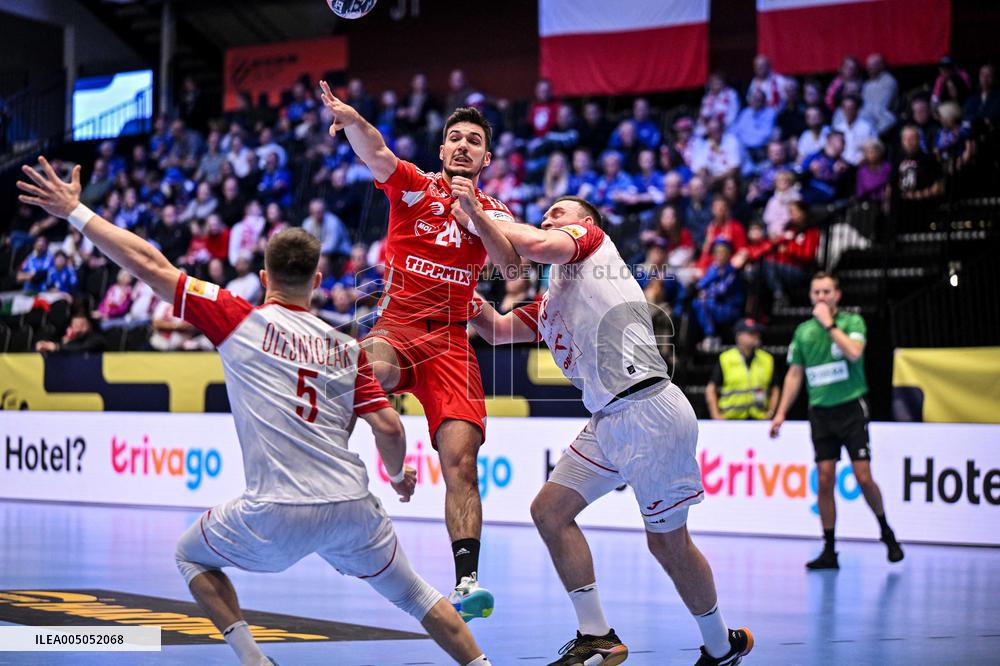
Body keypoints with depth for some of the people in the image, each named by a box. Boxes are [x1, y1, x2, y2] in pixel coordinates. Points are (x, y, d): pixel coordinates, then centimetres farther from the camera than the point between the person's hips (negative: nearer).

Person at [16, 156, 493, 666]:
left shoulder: (241, 320, 2)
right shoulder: (346, 348, 11)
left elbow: (150, 265, 1)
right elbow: (389, 428, 4)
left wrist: (75, 212, 8)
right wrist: (399, 474, 26)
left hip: (278, 514, -3)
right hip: (352, 505, 3)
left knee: (192, 555, 23)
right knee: (413, 593, 20)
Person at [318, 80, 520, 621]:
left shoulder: (494, 212, 17)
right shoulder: (413, 185, 10)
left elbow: (513, 265, -3)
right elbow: (375, 154, -12)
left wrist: (473, 210, -12)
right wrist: (350, 119, -33)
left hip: (451, 341, 2)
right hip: (395, 327, -2)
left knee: (461, 463, -13)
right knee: (372, 370, -41)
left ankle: (466, 580, -17)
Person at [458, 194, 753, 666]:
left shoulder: (594, 240, 5)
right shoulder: (550, 306, 25)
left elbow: (537, 246, -12)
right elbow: (497, 329, 14)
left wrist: (480, 217, 2)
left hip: (650, 412, -9)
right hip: (607, 424, 9)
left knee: (668, 542, 1)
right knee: (550, 510, 2)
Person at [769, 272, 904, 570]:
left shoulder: (853, 321, -2)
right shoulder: (803, 331, 10)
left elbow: (854, 353, -21)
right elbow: (794, 374, 15)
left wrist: (829, 323, -15)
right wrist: (781, 412, 11)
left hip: (851, 408, -3)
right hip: (820, 412, 3)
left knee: (863, 478, -7)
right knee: (825, 481, -1)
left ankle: (887, 533, 16)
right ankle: (829, 551, 3)